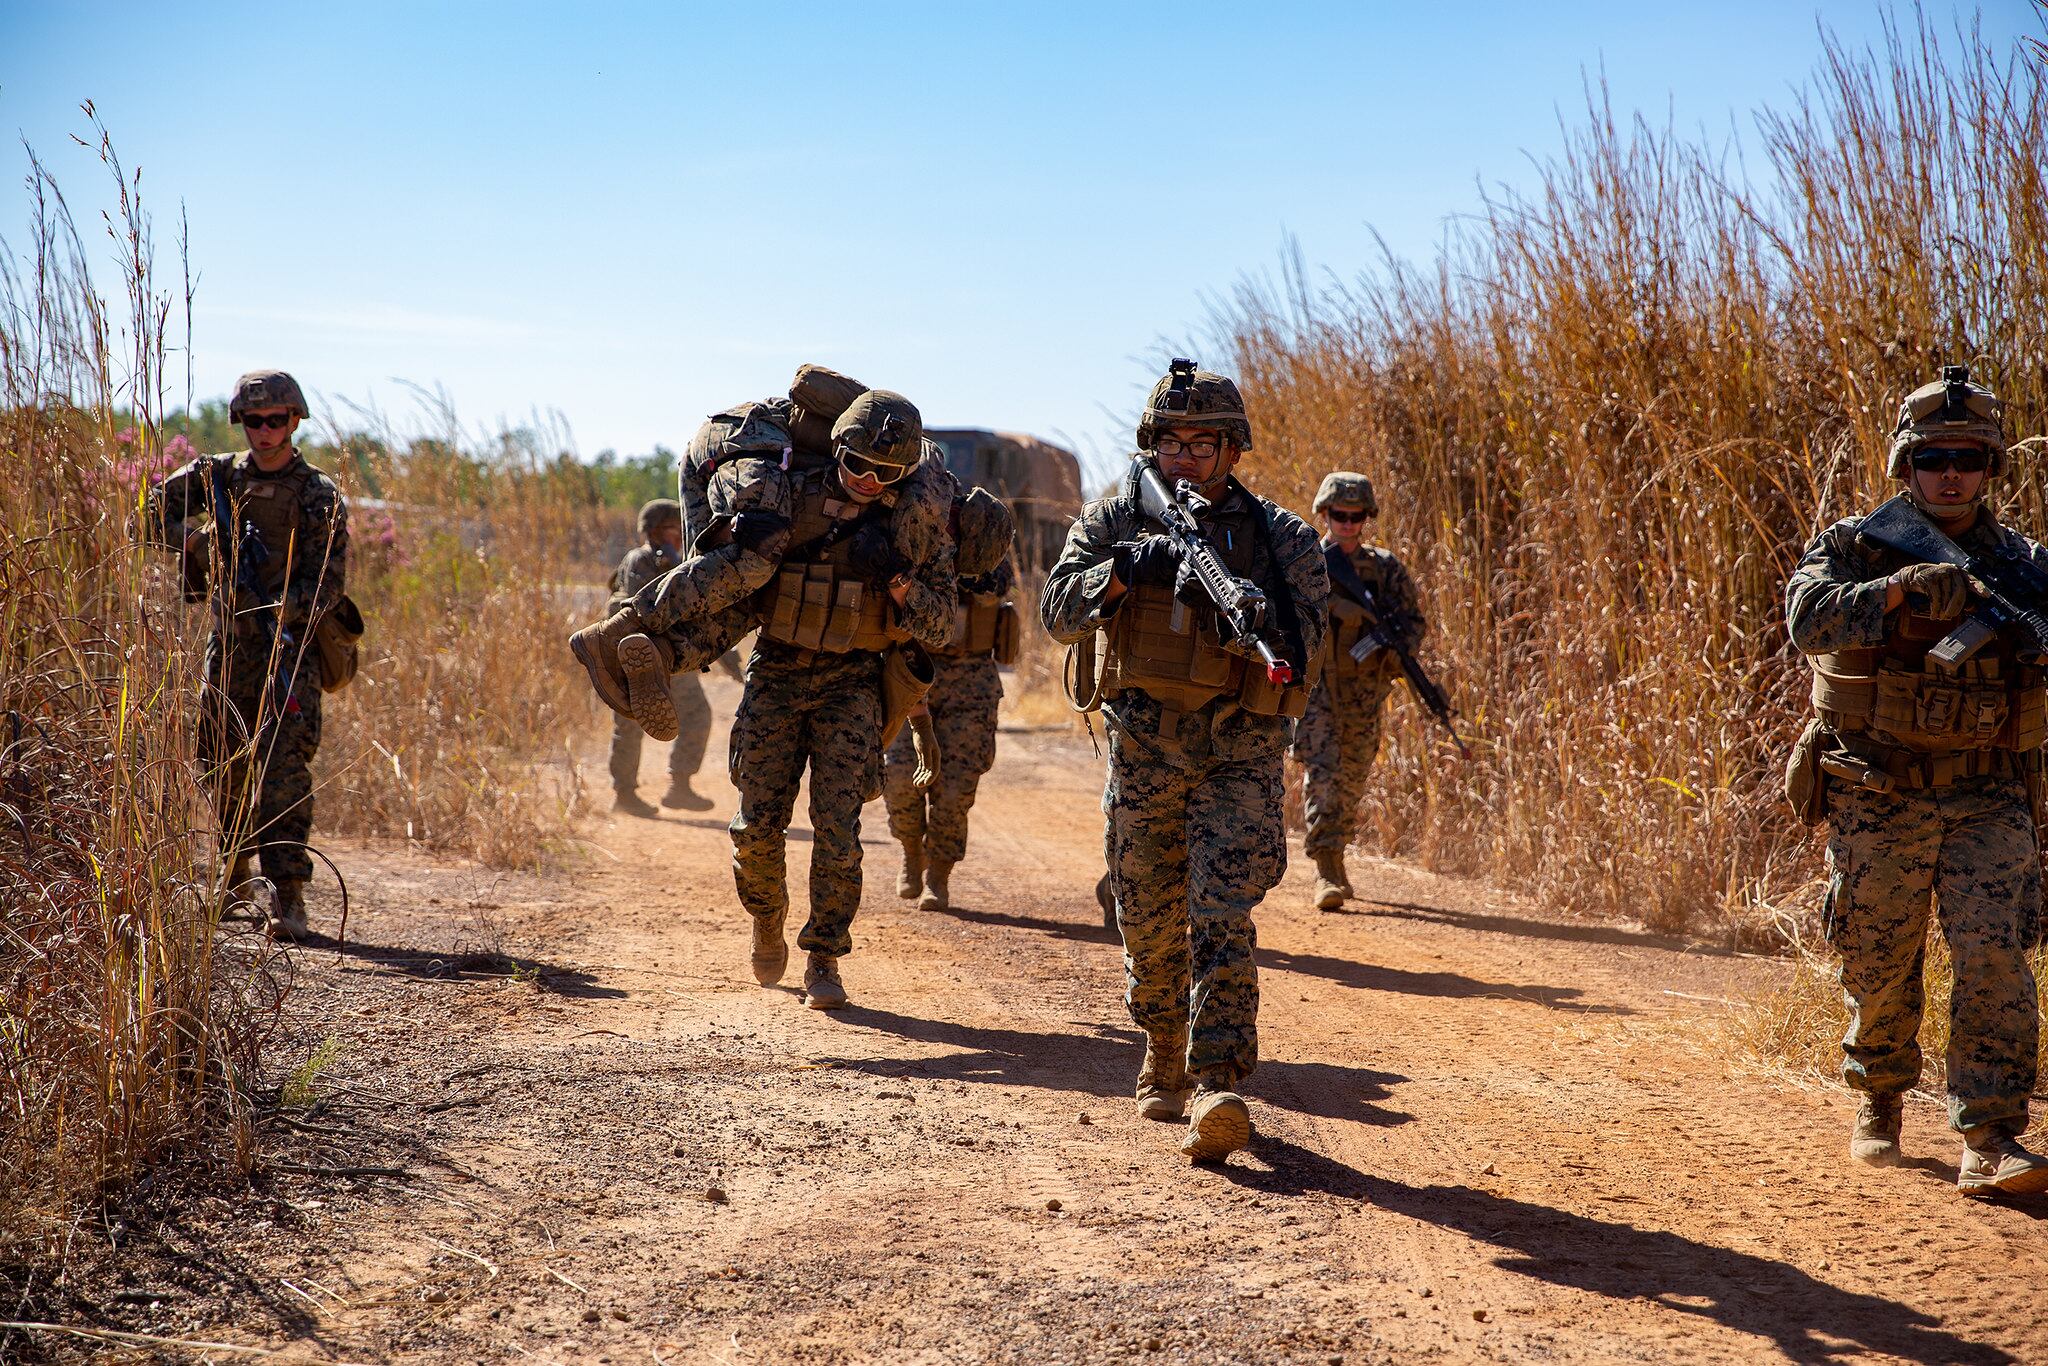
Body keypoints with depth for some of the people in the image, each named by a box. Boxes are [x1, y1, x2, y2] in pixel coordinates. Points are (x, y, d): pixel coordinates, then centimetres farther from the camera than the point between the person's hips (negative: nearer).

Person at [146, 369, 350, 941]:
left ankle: (288, 894, -19)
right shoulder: (217, 476, 8)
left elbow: (329, 581, -9)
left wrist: (283, 613, -24)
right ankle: (234, 876, 33)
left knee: (284, 766, -16)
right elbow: (155, 508, 11)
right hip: (228, 645, 5)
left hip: (289, 649, -4)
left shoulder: (321, 497, -4)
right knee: (225, 765, 14)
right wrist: (196, 542, -7)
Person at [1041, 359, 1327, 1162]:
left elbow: (1307, 637, -7)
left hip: (1240, 750, -2)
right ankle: (1164, 1056, 36)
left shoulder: (1279, 535, 3)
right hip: (1143, 744, 2)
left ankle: (1217, 1091, -22)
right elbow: (1058, 610, -7)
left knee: (1222, 918, -15)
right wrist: (1121, 570, -25)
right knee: (1150, 922, 11)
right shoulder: (1113, 522, 5)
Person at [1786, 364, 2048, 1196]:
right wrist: (1903, 590, -34)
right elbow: (1809, 617, -20)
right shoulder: (1855, 546, -1)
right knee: (1879, 968, 9)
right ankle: (1878, 1100, 34)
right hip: (1878, 801, -1)